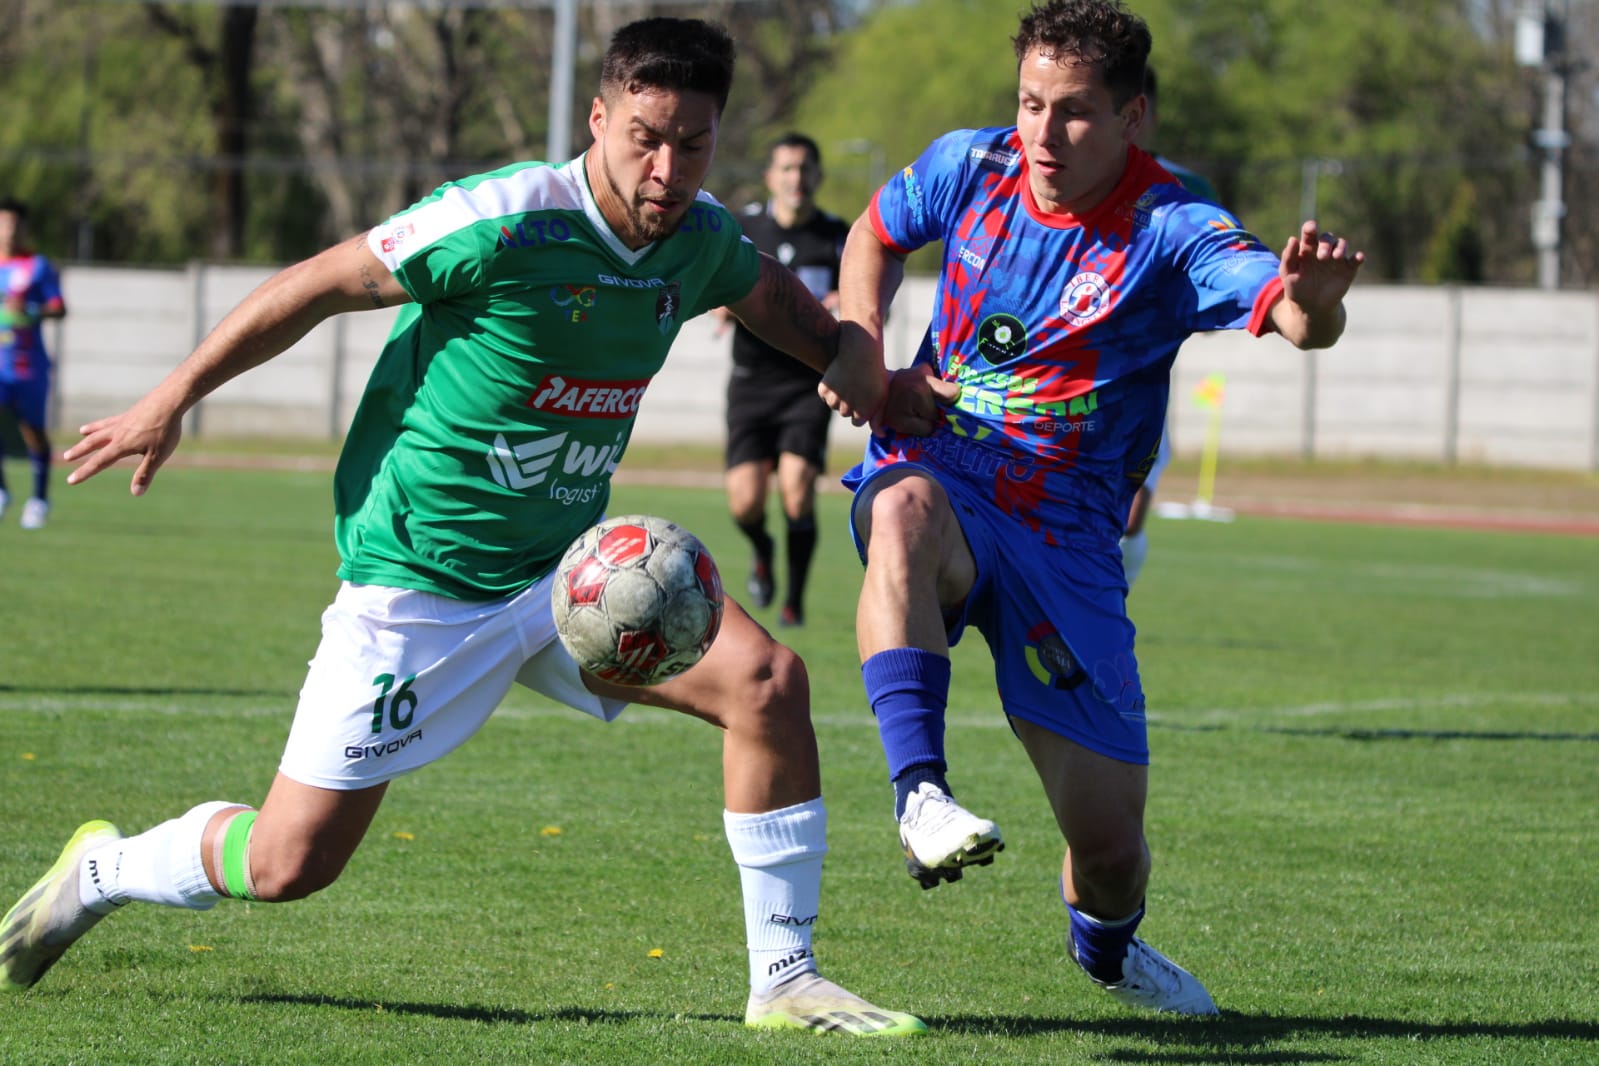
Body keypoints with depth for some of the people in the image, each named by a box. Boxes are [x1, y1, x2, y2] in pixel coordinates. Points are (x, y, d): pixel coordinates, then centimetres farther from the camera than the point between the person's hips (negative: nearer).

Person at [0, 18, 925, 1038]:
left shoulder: (701, 236, -3)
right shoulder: (503, 222, -23)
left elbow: (771, 292, 25)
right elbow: (316, 285, -11)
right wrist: (171, 401, -4)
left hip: (568, 568, 5)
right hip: (418, 584, -5)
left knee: (767, 679, -17)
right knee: (288, 864, -3)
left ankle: (785, 981, -6)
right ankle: (102, 869, 29)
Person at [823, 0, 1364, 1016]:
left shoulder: (1172, 233, -14)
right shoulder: (968, 167, -2)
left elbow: (1295, 318, -32)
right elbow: (875, 235, 20)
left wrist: (1313, 299, -56)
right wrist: (863, 361, 4)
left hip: (1064, 540, -1)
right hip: (940, 473, 1)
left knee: (1110, 837, 0)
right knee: (905, 510, -40)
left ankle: (1106, 945, 38)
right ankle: (922, 794, -47)